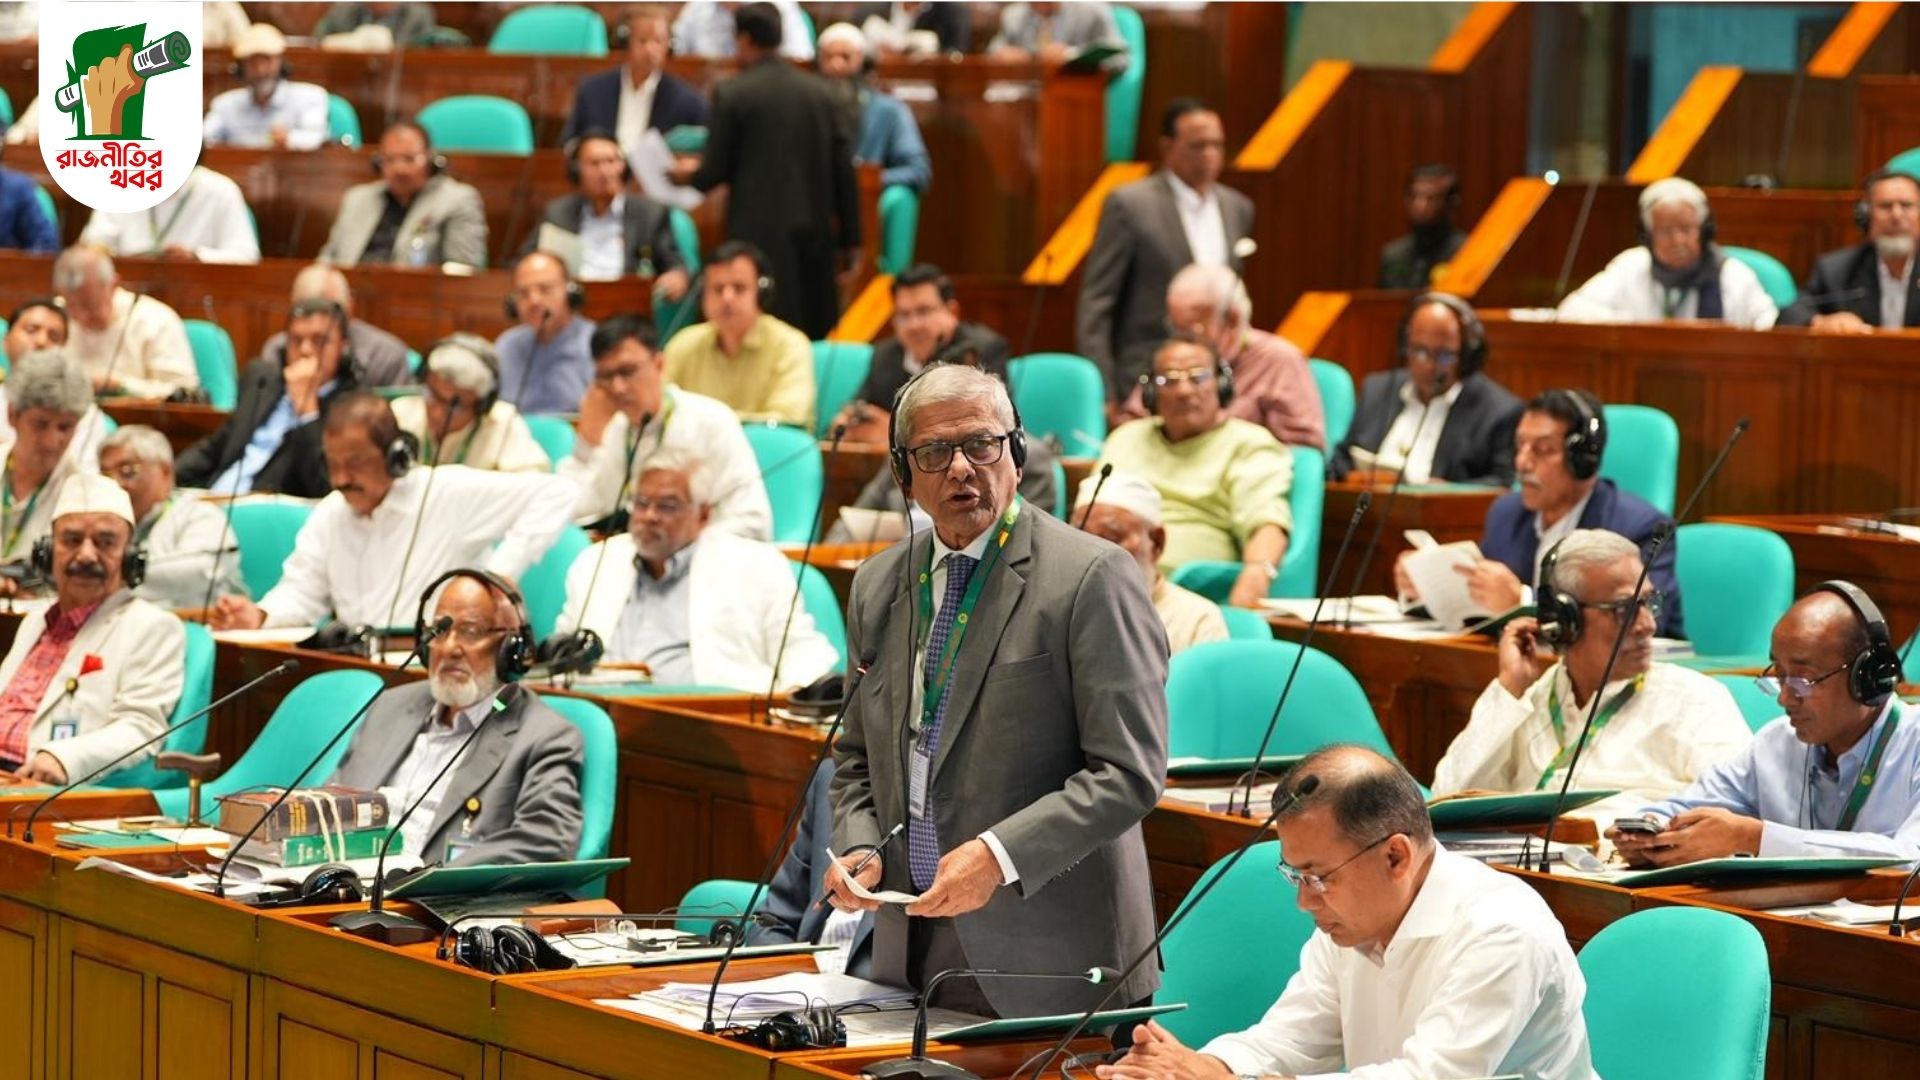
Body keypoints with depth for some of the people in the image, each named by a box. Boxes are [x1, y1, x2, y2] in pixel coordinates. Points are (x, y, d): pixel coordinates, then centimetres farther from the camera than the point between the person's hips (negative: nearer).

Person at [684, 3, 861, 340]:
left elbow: (715, 170, -4)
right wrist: (849, 238, 11)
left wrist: (690, 176, 19)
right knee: (816, 333, 10)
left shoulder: (731, 93, -6)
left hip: (759, 233, -4)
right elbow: (844, 167, 5)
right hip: (815, 231, 4)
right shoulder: (818, 90, 5)